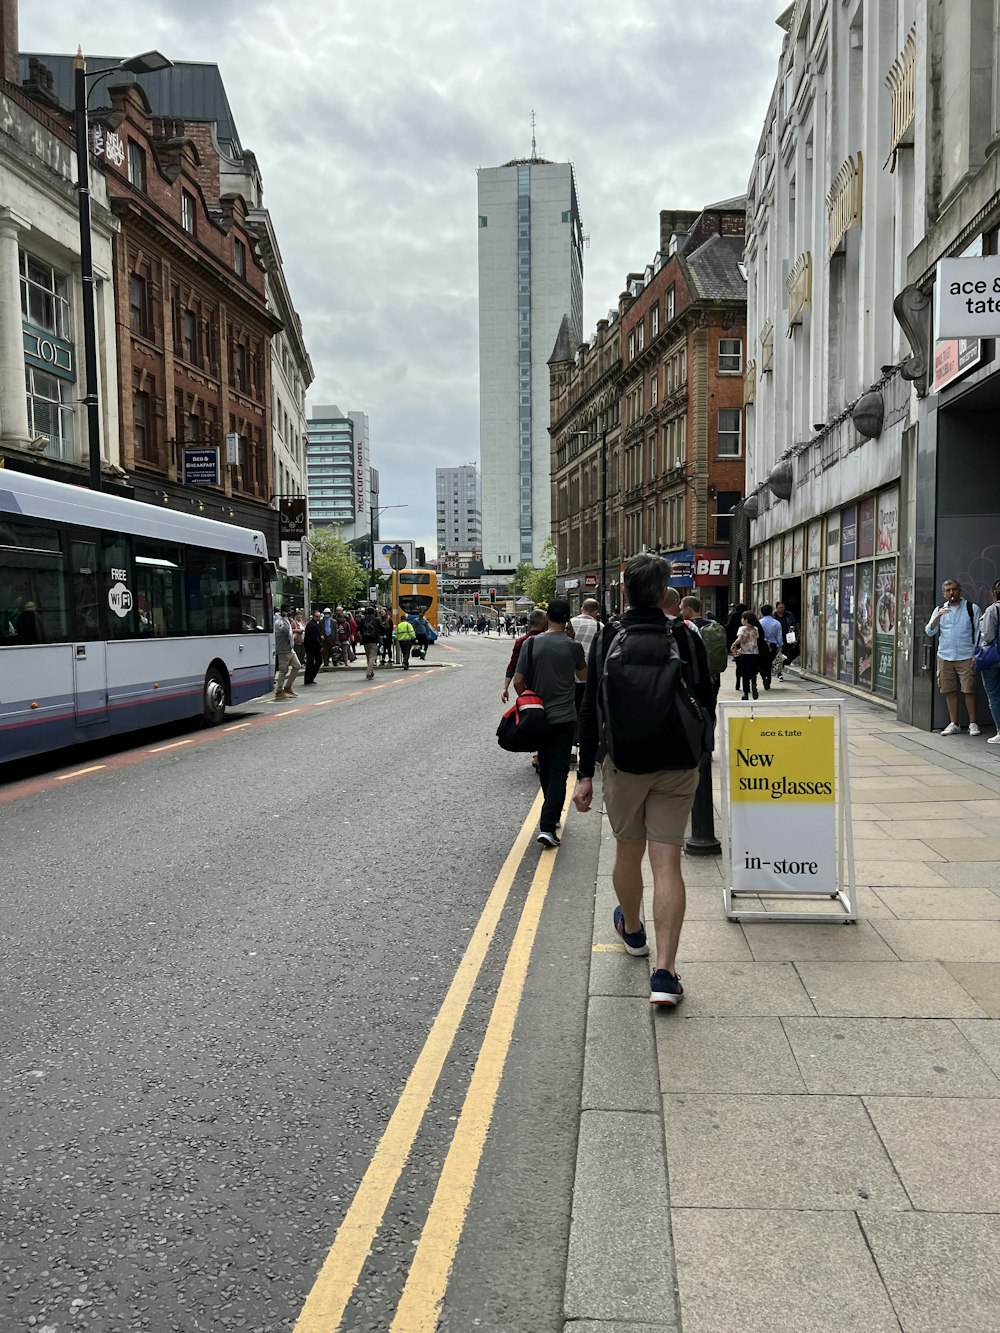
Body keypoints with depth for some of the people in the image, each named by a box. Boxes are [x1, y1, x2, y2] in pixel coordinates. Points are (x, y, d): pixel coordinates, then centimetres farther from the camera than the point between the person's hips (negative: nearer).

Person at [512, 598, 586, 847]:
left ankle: (552, 815, 32)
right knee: (559, 772, 0)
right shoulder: (573, 646, -8)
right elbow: (583, 677, 10)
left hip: (538, 716, 3)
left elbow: (518, 681, -5)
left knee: (545, 769, 19)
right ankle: (547, 826, -10)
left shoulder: (531, 643, -4)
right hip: (564, 717, -2)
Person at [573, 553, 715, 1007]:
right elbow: (707, 707, 5)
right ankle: (664, 972, -4)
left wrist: (585, 773, -1)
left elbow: (591, 711, -5)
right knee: (667, 864, 0)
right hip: (677, 766, 0)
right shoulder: (688, 640, -2)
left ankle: (632, 931, 44)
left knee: (627, 854, 19)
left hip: (622, 763, 0)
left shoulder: (607, 640, -5)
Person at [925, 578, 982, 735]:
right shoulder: (939, 610, 11)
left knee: (969, 690, -5)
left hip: (966, 657, -3)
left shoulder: (972, 608, 4)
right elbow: (929, 631, 3)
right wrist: (937, 617, -14)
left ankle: (973, 724, 5)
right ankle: (953, 724, 13)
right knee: (950, 691, 5)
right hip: (945, 657, 3)